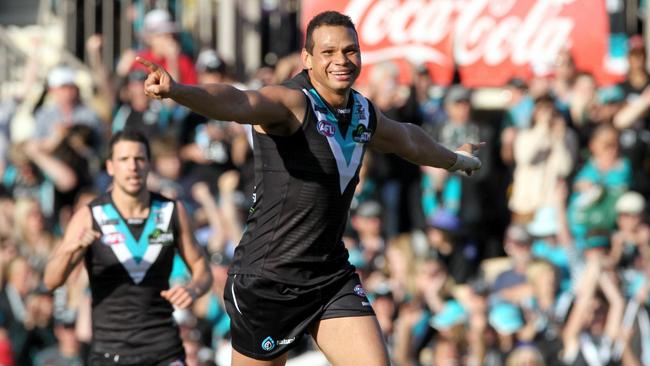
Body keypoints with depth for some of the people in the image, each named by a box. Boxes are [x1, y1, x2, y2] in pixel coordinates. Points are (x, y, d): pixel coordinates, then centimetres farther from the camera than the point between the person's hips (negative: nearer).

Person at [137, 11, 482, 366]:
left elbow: (408, 139, 33)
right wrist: (176, 90, -58)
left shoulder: (364, 113, 9)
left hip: (334, 278, 6)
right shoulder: (291, 103, -15)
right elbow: (235, 102, -37)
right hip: (267, 279, -6)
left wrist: (456, 159, 51)